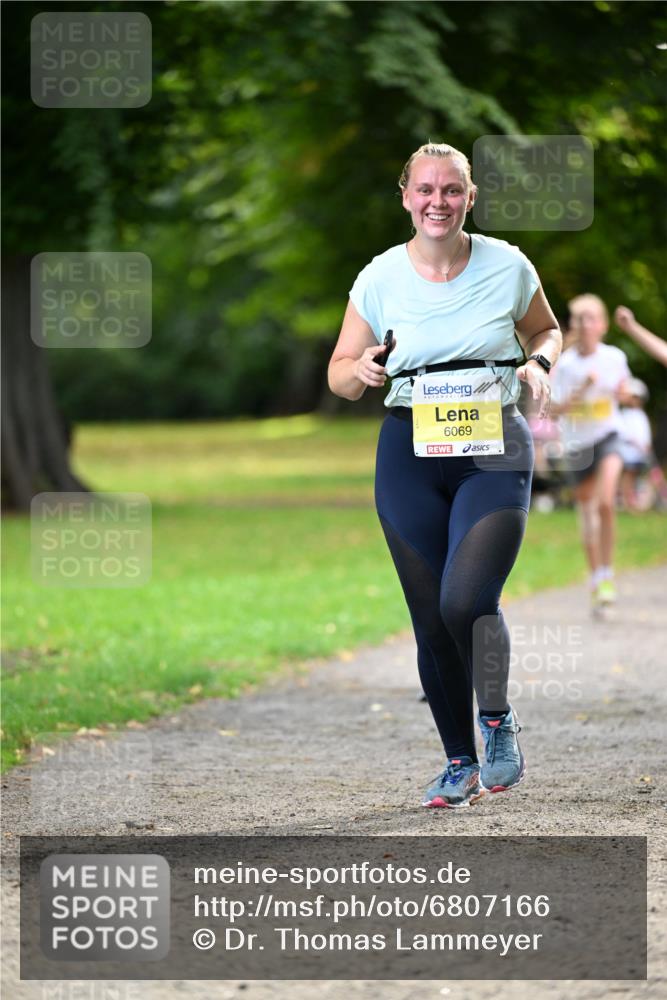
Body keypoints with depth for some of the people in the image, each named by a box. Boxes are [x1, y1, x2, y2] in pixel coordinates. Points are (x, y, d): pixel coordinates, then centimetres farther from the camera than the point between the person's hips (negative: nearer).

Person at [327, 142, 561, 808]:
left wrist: (539, 363, -5)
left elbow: (546, 332, 17)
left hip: (494, 451, -2)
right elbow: (340, 374, 8)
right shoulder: (380, 279, 0)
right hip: (410, 454, 2)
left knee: (466, 600, -20)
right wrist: (360, 371, -15)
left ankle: (497, 721, 8)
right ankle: (459, 761, 19)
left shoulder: (507, 267, -1)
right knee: (430, 618, 2)